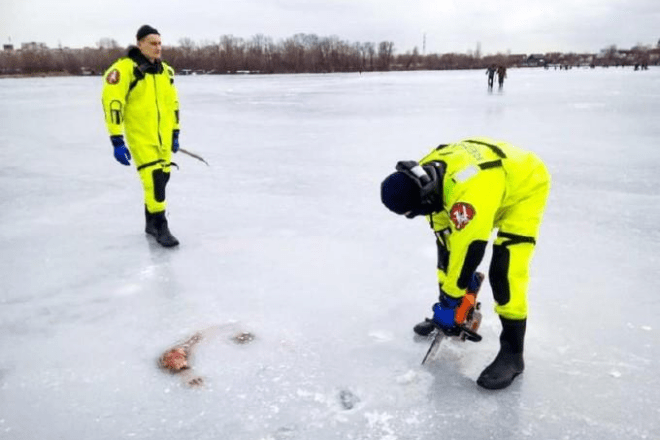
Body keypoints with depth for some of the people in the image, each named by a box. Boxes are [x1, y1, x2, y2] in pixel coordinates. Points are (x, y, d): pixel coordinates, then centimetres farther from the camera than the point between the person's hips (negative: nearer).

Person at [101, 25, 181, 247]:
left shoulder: (165, 70, 10)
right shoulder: (125, 68, -12)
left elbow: (172, 103, 19)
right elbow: (111, 103, -16)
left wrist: (175, 133, 18)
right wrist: (117, 141, -20)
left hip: (163, 137, 7)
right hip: (140, 137, -7)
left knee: (161, 178, 11)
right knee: (153, 179, -12)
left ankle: (151, 222, 28)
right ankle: (160, 227, 1)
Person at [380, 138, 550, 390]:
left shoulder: (467, 191, -43)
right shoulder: (423, 178, -18)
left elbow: (469, 248, -34)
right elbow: (444, 234, -9)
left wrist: (449, 301, -22)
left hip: (525, 185, -8)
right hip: (490, 176, 8)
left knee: (506, 270, -18)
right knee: (452, 250, 8)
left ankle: (512, 352, -5)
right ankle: (449, 316, 28)